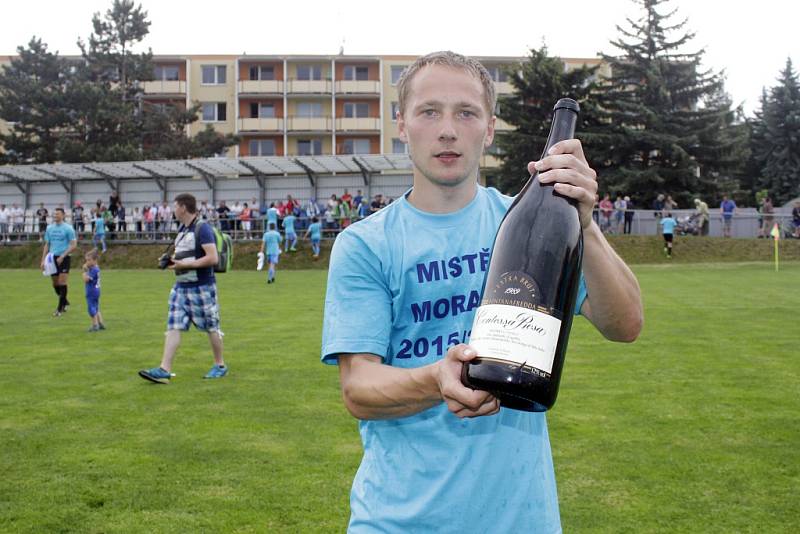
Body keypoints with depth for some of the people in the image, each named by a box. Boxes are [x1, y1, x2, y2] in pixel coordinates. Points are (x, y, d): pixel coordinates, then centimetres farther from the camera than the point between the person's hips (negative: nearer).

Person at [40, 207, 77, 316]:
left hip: (64, 258, -5)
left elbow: (73, 245, -8)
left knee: (62, 283, -8)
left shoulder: (68, 228, -5)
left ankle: (60, 308, -1)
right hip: (52, 258, 5)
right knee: (55, 284, 9)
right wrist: (43, 260, 7)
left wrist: (62, 256, -16)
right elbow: (47, 245, 15)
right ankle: (64, 302, 30)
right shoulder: (49, 228, 11)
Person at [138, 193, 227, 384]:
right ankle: (164, 370, -4)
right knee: (173, 327, -1)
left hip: (201, 288, -8)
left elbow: (212, 258, -22)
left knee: (211, 328, 5)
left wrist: (184, 264, -21)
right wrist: (173, 260, 6)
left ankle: (220, 366, 20)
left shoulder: (202, 228, -14)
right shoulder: (182, 229, 13)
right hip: (181, 286, 8)